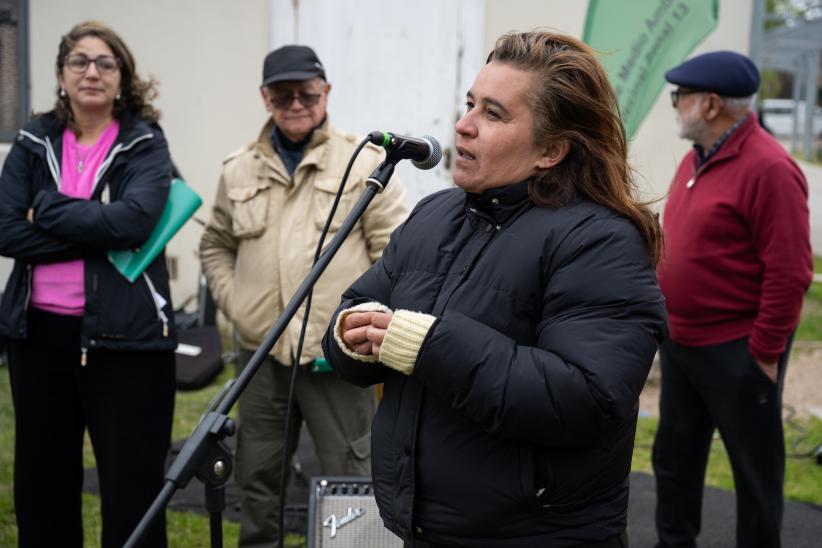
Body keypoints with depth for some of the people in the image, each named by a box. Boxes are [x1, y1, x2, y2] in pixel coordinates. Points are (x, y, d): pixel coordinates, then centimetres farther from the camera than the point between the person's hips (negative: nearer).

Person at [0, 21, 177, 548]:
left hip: (124, 334, -3)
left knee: (132, 489, 1)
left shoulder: (145, 144, -1)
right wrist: (96, 234, -14)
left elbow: (135, 219, -19)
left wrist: (47, 210, -12)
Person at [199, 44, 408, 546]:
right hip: (261, 354, 4)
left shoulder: (365, 163, -2)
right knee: (258, 477, 16)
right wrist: (232, 302, 6)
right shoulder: (239, 171, 10)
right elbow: (216, 246, 22)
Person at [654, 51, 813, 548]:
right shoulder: (696, 159, 9)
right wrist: (667, 320, 14)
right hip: (680, 344, 9)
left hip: (736, 353, -9)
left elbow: (789, 273, -20)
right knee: (675, 457, 18)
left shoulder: (768, 168, -19)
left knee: (754, 468, 6)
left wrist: (764, 353, -18)